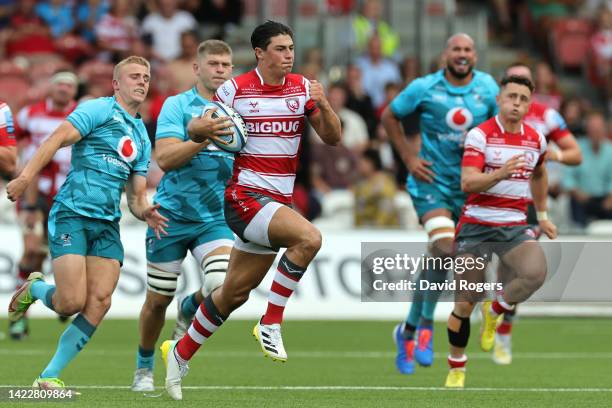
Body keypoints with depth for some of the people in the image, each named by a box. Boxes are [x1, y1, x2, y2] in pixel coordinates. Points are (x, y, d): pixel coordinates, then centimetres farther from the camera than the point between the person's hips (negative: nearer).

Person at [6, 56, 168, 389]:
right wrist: (26, 177, -26)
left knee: (99, 302, -9)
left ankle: (50, 376, -1)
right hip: (72, 214, -7)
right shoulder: (99, 109, -1)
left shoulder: (142, 138, 21)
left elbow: (136, 195, 21)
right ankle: (33, 289, 20)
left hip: (107, 224, 7)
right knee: (72, 303, -15)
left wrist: (145, 212, -2)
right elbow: (58, 138, -14)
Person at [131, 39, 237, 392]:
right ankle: (144, 368, 30)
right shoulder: (177, 105, -6)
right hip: (172, 216, -2)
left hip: (216, 218, 3)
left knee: (225, 285, -21)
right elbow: (165, 158, -18)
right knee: (158, 300, 6)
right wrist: (201, 138, -32)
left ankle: (189, 313, 14)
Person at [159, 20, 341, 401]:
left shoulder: (302, 87, 6)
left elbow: (333, 137, 2)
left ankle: (181, 354, 28)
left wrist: (323, 105, -16)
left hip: (278, 201, 6)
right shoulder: (234, 90, -5)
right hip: (245, 196, -6)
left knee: (235, 292, 11)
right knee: (309, 238, -29)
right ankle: (271, 324, -18)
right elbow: (199, 129, 6)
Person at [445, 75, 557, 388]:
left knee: (535, 273, -28)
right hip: (476, 227, -3)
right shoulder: (480, 135, -10)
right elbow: (467, 183, -21)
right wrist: (500, 173, -36)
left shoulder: (536, 139, 6)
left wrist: (542, 215, 28)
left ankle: (494, 311, 1)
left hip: (515, 226, 3)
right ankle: (456, 368, 20)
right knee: (464, 306, -1)